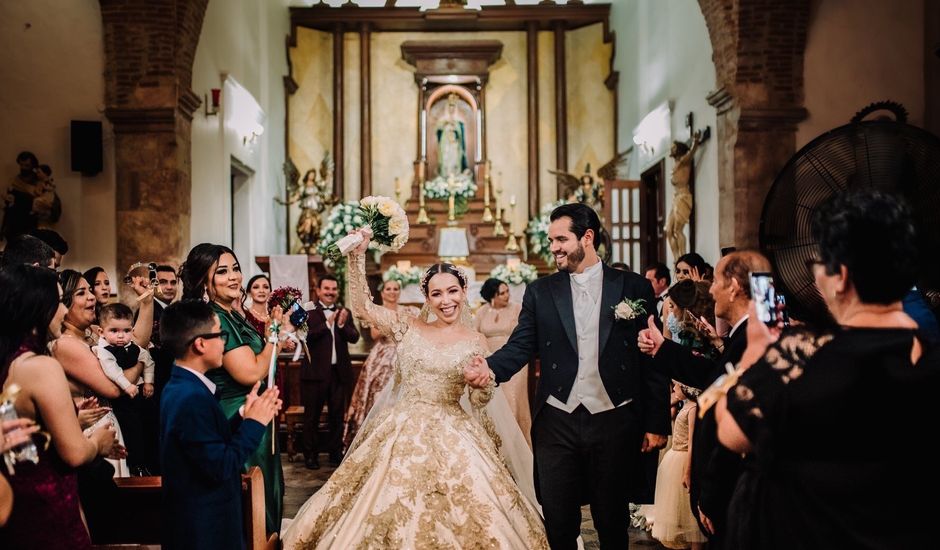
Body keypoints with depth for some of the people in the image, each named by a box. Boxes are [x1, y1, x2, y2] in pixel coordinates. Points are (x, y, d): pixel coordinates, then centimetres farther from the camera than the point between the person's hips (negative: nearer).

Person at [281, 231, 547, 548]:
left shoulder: (475, 342, 2)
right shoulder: (408, 328, 4)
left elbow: (478, 402, 4)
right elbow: (361, 306, -3)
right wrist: (358, 254, -11)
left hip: (452, 437, -1)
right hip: (402, 432, 1)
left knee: (458, 514, -6)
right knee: (390, 507, 0)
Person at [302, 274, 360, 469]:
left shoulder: (345, 313, 8)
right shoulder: (308, 312, -5)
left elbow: (354, 337, -3)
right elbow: (306, 336, -18)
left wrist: (342, 324, -21)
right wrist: (327, 324, -26)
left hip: (340, 372, 4)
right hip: (316, 372, -4)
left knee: (337, 415, 12)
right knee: (312, 415, 7)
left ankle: (335, 453, 24)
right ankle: (311, 455, 18)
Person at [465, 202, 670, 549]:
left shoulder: (635, 288, 1)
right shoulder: (540, 292, 6)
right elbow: (521, 346, 1)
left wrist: (657, 424, -2)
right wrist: (490, 368, -21)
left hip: (615, 421, -1)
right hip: (557, 421, 2)